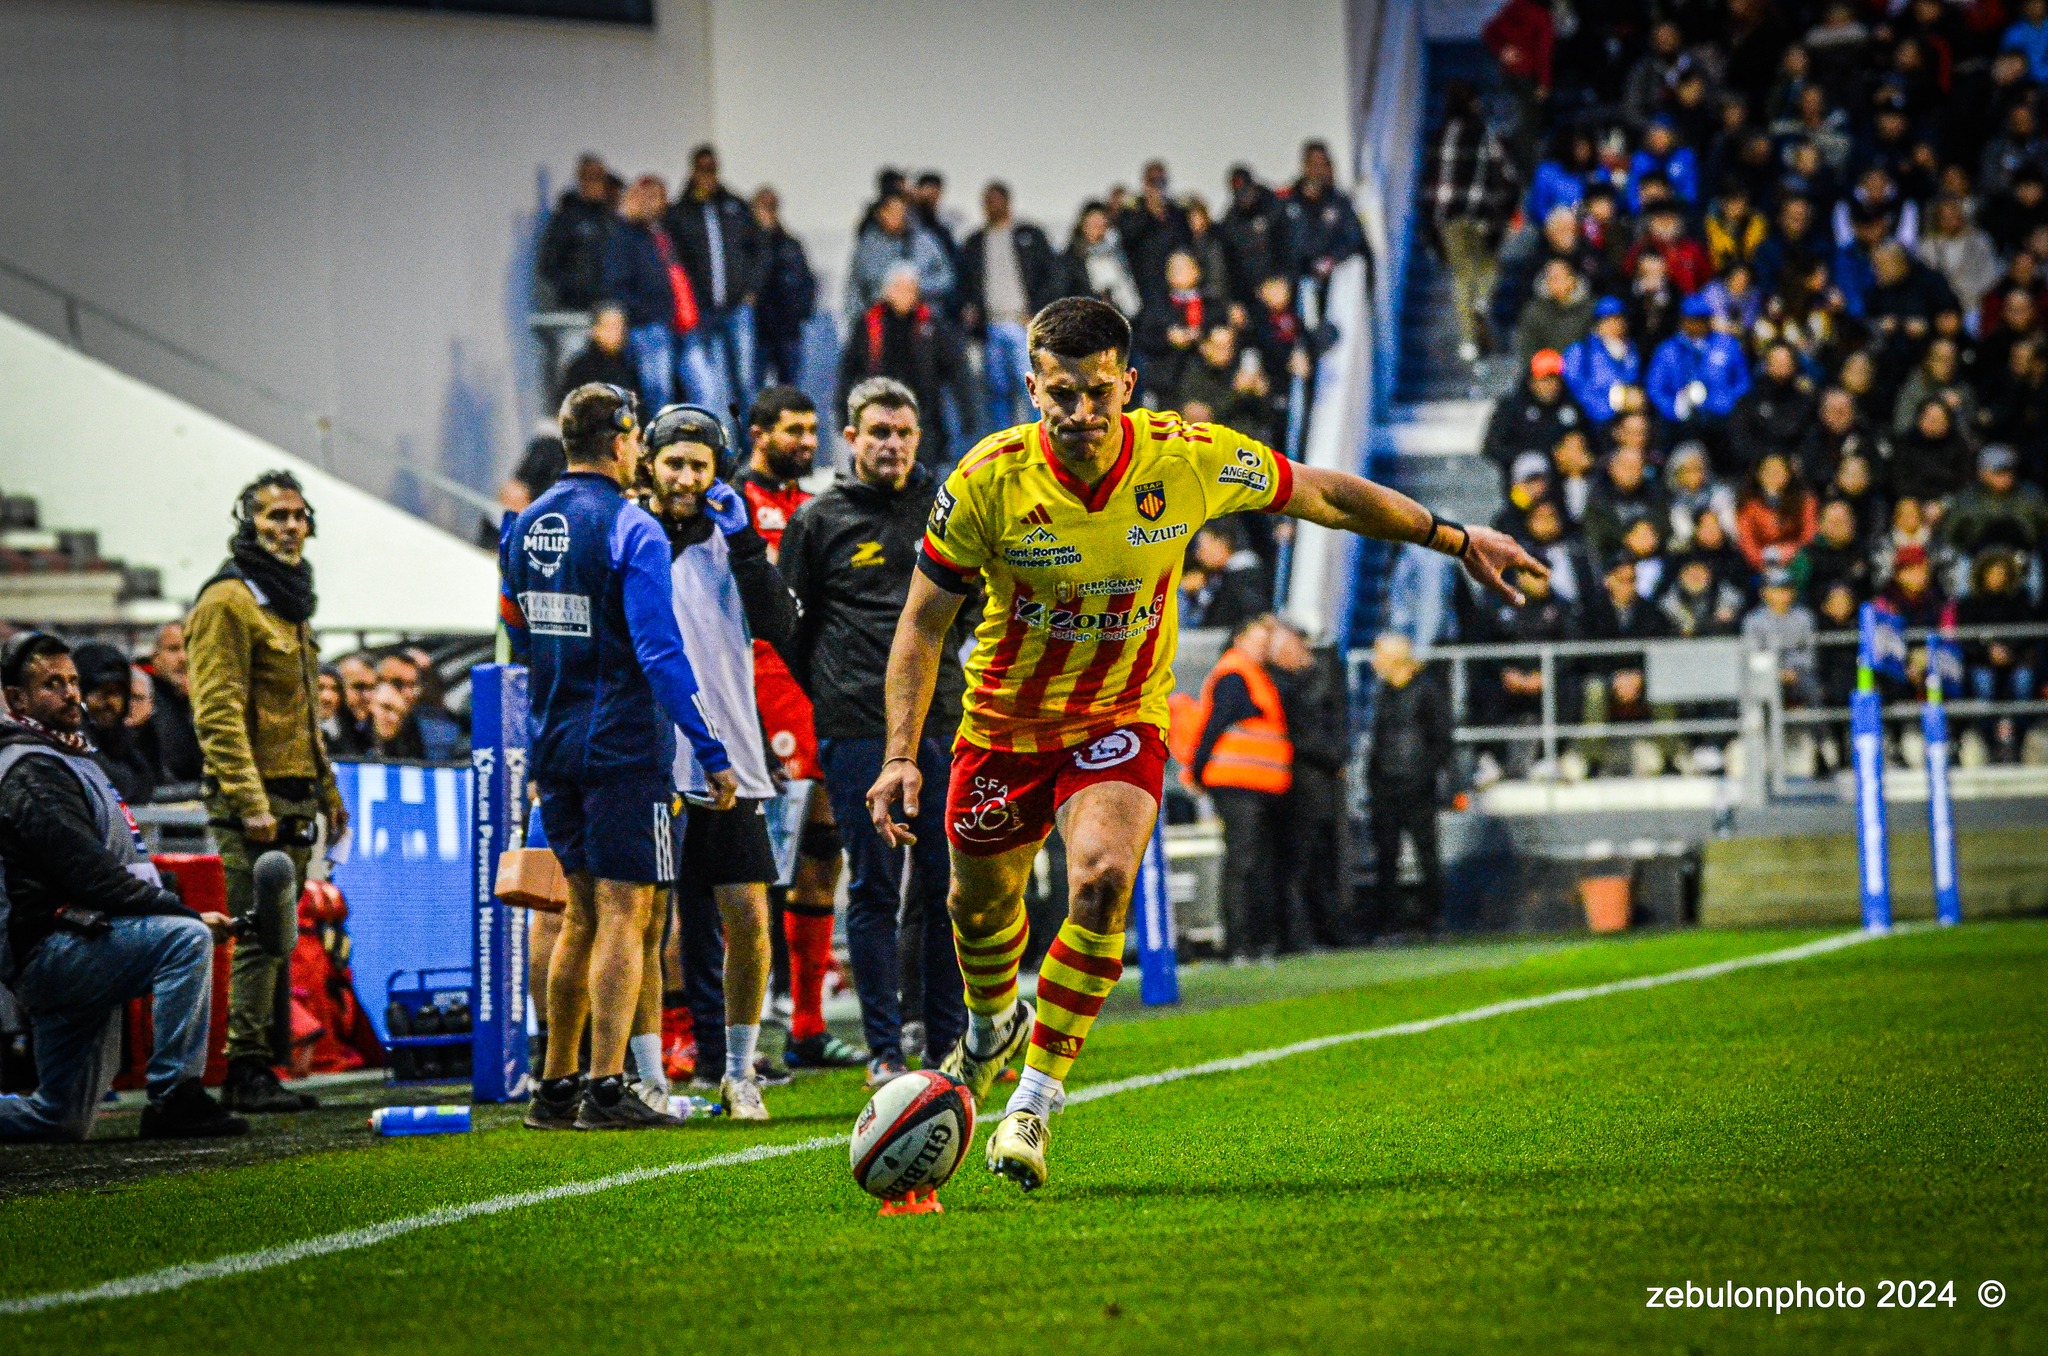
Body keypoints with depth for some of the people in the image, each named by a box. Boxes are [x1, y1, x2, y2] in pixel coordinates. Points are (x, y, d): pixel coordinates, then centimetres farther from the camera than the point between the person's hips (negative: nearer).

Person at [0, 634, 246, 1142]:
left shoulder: (70, 759, 23)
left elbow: (104, 872, 23)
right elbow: (92, 878, -20)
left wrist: (178, 910, 6)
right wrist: (187, 913, -19)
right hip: (50, 952, -11)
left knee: (62, 1121, 11)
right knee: (186, 938, -29)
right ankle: (174, 1098, -29)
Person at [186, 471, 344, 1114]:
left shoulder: (287, 601, 19)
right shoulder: (229, 602, -10)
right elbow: (219, 714, -17)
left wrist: (328, 793, 25)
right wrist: (250, 803, -23)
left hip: (294, 798, 9)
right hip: (256, 798, -9)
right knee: (257, 938, -10)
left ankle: (260, 1068, 13)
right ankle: (246, 1070, -9)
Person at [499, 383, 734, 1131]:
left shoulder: (524, 529, 9)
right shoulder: (632, 529, -13)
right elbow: (660, 650, -19)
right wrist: (710, 750, -16)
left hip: (554, 749, 7)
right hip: (624, 747, -7)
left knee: (582, 913, 16)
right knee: (623, 914, -5)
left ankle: (555, 1085, 17)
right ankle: (606, 1089, -10)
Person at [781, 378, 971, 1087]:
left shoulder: (944, 507, 12)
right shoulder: (818, 521, 6)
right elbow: (791, 629, 9)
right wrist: (809, 715, 5)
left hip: (940, 718, 2)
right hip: (858, 729, -2)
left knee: (947, 886, 3)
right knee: (874, 888, -2)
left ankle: (949, 1045, 11)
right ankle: (884, 1051, 2)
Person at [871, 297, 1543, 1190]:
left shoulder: (1187, 460, -19)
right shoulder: (987, 480, -21)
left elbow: (1322, 495, -1)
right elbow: (924, 622, -9)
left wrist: (1453, 538, 4)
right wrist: (900, 754, -18)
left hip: (1122, 723, -1)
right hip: (1003, 723, 1)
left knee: (1102, 882, -27)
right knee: (980, 903, 17)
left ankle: (1034, 1100, -15)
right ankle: (993, 1028, 54)